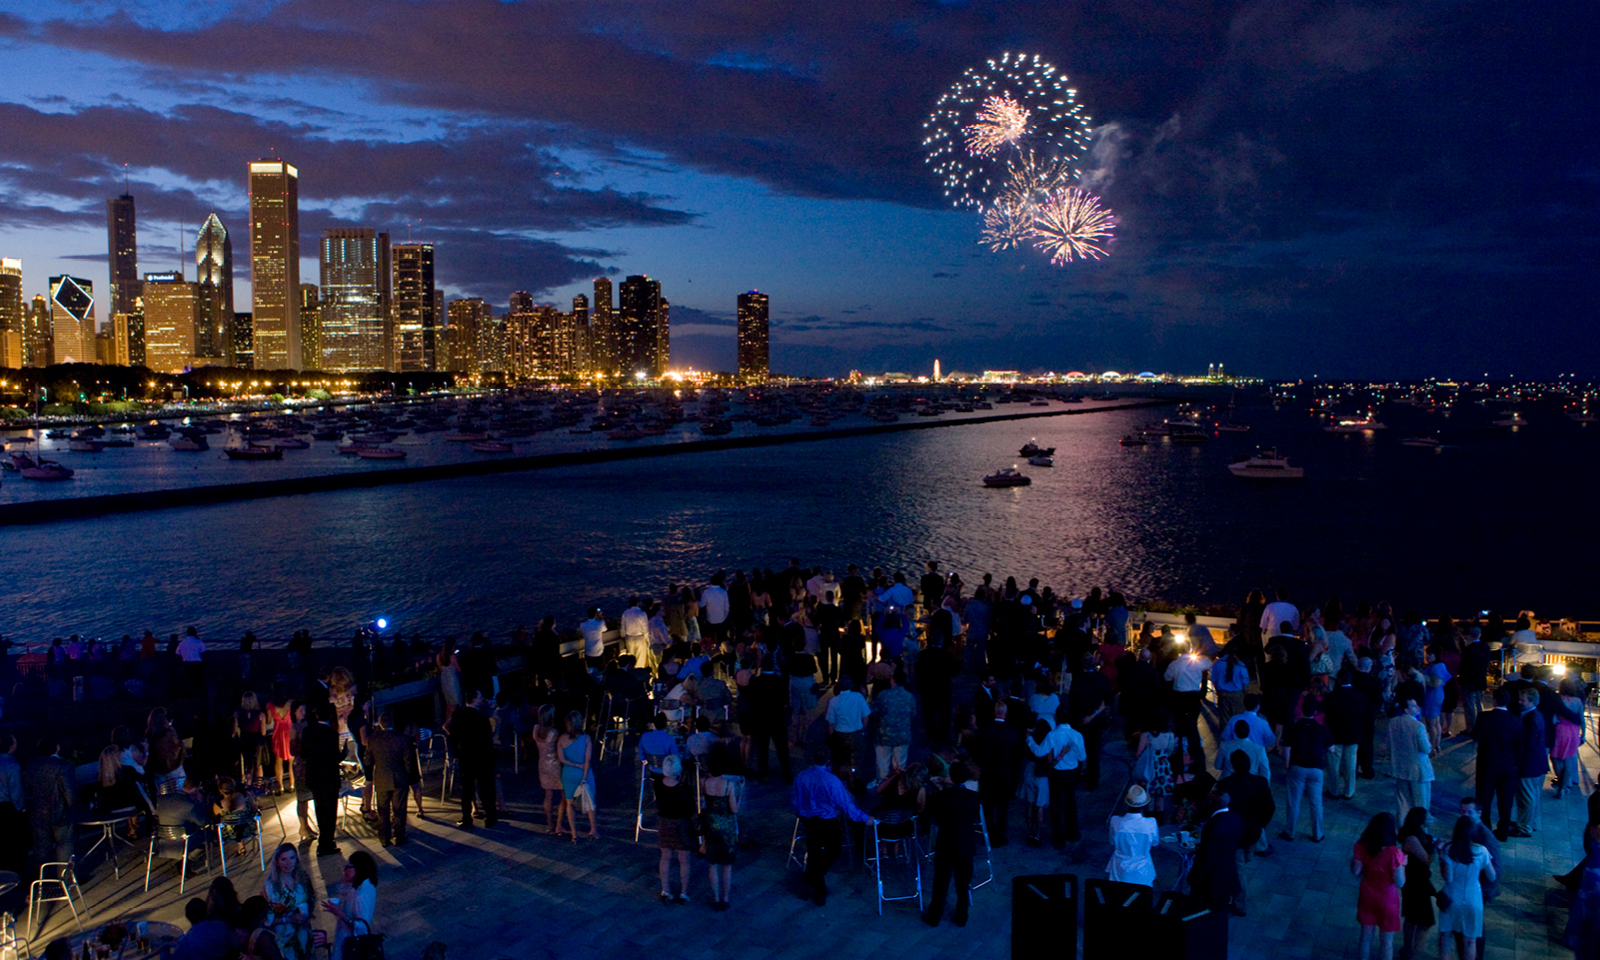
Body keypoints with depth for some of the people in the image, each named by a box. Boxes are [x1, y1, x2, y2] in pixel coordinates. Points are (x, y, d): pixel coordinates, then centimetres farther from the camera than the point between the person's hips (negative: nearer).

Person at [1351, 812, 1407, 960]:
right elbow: (1400, 883, -23)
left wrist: (1353, 857, 9)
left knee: (1366, 935, 23)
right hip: (1387, 900, -4)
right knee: (1386, 940, 18)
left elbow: (1356, 871, -8)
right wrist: (1402, 863, -10)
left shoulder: (1362, 846, -19)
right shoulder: (1393, 853, -32)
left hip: (1367, 896, 4)